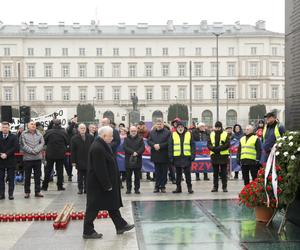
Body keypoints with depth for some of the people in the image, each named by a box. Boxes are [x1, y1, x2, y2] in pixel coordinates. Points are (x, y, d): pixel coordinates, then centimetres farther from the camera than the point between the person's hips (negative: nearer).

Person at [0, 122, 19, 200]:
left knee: (11, 178, 3)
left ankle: (11, 194, 8)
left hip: (10, 160, -2)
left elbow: (16, 148, -8)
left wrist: (6, 154, -16)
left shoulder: (13, 137, 2)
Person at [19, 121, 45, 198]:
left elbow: (42, 143, -2)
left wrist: (36, 150, -15)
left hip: (38, 158, 3)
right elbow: (23, 145, -9)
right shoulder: (23, 134, 0)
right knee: (27, 176, 4)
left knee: (38, 175, 7)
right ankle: (27, 192, 12)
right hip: (27, 158, -2)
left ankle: (37, 191, 14)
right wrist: (31, 151, -14)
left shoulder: (39, 134, 8)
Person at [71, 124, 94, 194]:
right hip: (79, 161, -1)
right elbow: (73, 151, -2)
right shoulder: (74, 138, -1)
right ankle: (80, 189, 13)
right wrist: (73, 161, -5)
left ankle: (86, 188, 13)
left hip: (89, 160, 1)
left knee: (87, 176, 5)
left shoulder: (90, 137, 3)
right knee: (80, 176, 5)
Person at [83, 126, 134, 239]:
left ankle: (121, 226, 27)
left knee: (113, 205, 17)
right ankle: (88, 232, 10)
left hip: (104, 183, 11)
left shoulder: (102, 145, 9)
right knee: (93, 208, 0)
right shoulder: (97, 148, -25)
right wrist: (107, 185, -21)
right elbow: (100, 169, -26)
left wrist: (109, 184, 18)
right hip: (97, 185, -11)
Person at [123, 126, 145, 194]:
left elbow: (142, 148, -2)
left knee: (137, 176, 3)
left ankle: (137, 189, 10)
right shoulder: (126, 139, 8)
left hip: (138, 160, 0)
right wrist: (133, 152, -17)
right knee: (128, 176, 4)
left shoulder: (140, 139, 9)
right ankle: (128, 189, 12)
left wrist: (137, 153, -17)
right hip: (128, 160, 0)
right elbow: (125, 147, -6)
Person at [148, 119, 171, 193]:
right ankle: (157, 186, 11)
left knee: (164, 172, 3)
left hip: (164, 156, -3)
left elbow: (168, 142, -10)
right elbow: (149, 141, 5)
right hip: (156, 155, 3)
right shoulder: (152, 132, 11)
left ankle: (163, 186, 11)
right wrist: (154, 145, -14)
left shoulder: (167, 132, -2)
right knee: (157, 172, 7)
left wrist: (160, 145, -17)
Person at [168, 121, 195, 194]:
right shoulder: (173, 135, 5)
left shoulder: (189, 134, 6)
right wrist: (171, 157, -4)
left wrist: (193, 155, -4)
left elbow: (192, 145, 5)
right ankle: (178, 187, 16)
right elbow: (170, 147, 3)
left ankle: (189, 187, 9)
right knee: (178, 173, 8)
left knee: (187, 173, 2)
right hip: (177, 157, 1)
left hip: (186, 157, -1)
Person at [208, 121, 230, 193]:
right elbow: (208, 144, 6)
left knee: (224, 173, 3)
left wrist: (219, 148, -18)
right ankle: (215, 187, 14)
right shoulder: (211, 134, 9)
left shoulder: (226, 134, 0)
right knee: (215, 173, 8)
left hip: (223, 155, -3)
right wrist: (213, 148, -14)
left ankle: (224, 187, 9)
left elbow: (228, 145, -8)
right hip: (214, 155, 3)